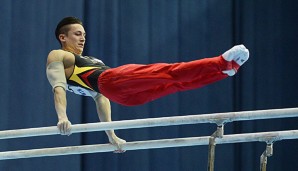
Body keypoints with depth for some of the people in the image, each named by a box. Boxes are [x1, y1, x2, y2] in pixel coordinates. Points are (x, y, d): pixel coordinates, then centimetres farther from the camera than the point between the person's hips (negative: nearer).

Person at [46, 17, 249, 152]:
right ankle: (222, 63, -37)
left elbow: (100, 98, 36)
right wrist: (62, 117, -22)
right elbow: (58, 87, -2)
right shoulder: (57, 56, 17)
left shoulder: (89, 61, 41)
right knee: (167, 71, -24)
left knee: (177, 81, -8)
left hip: (128, 94, 9)